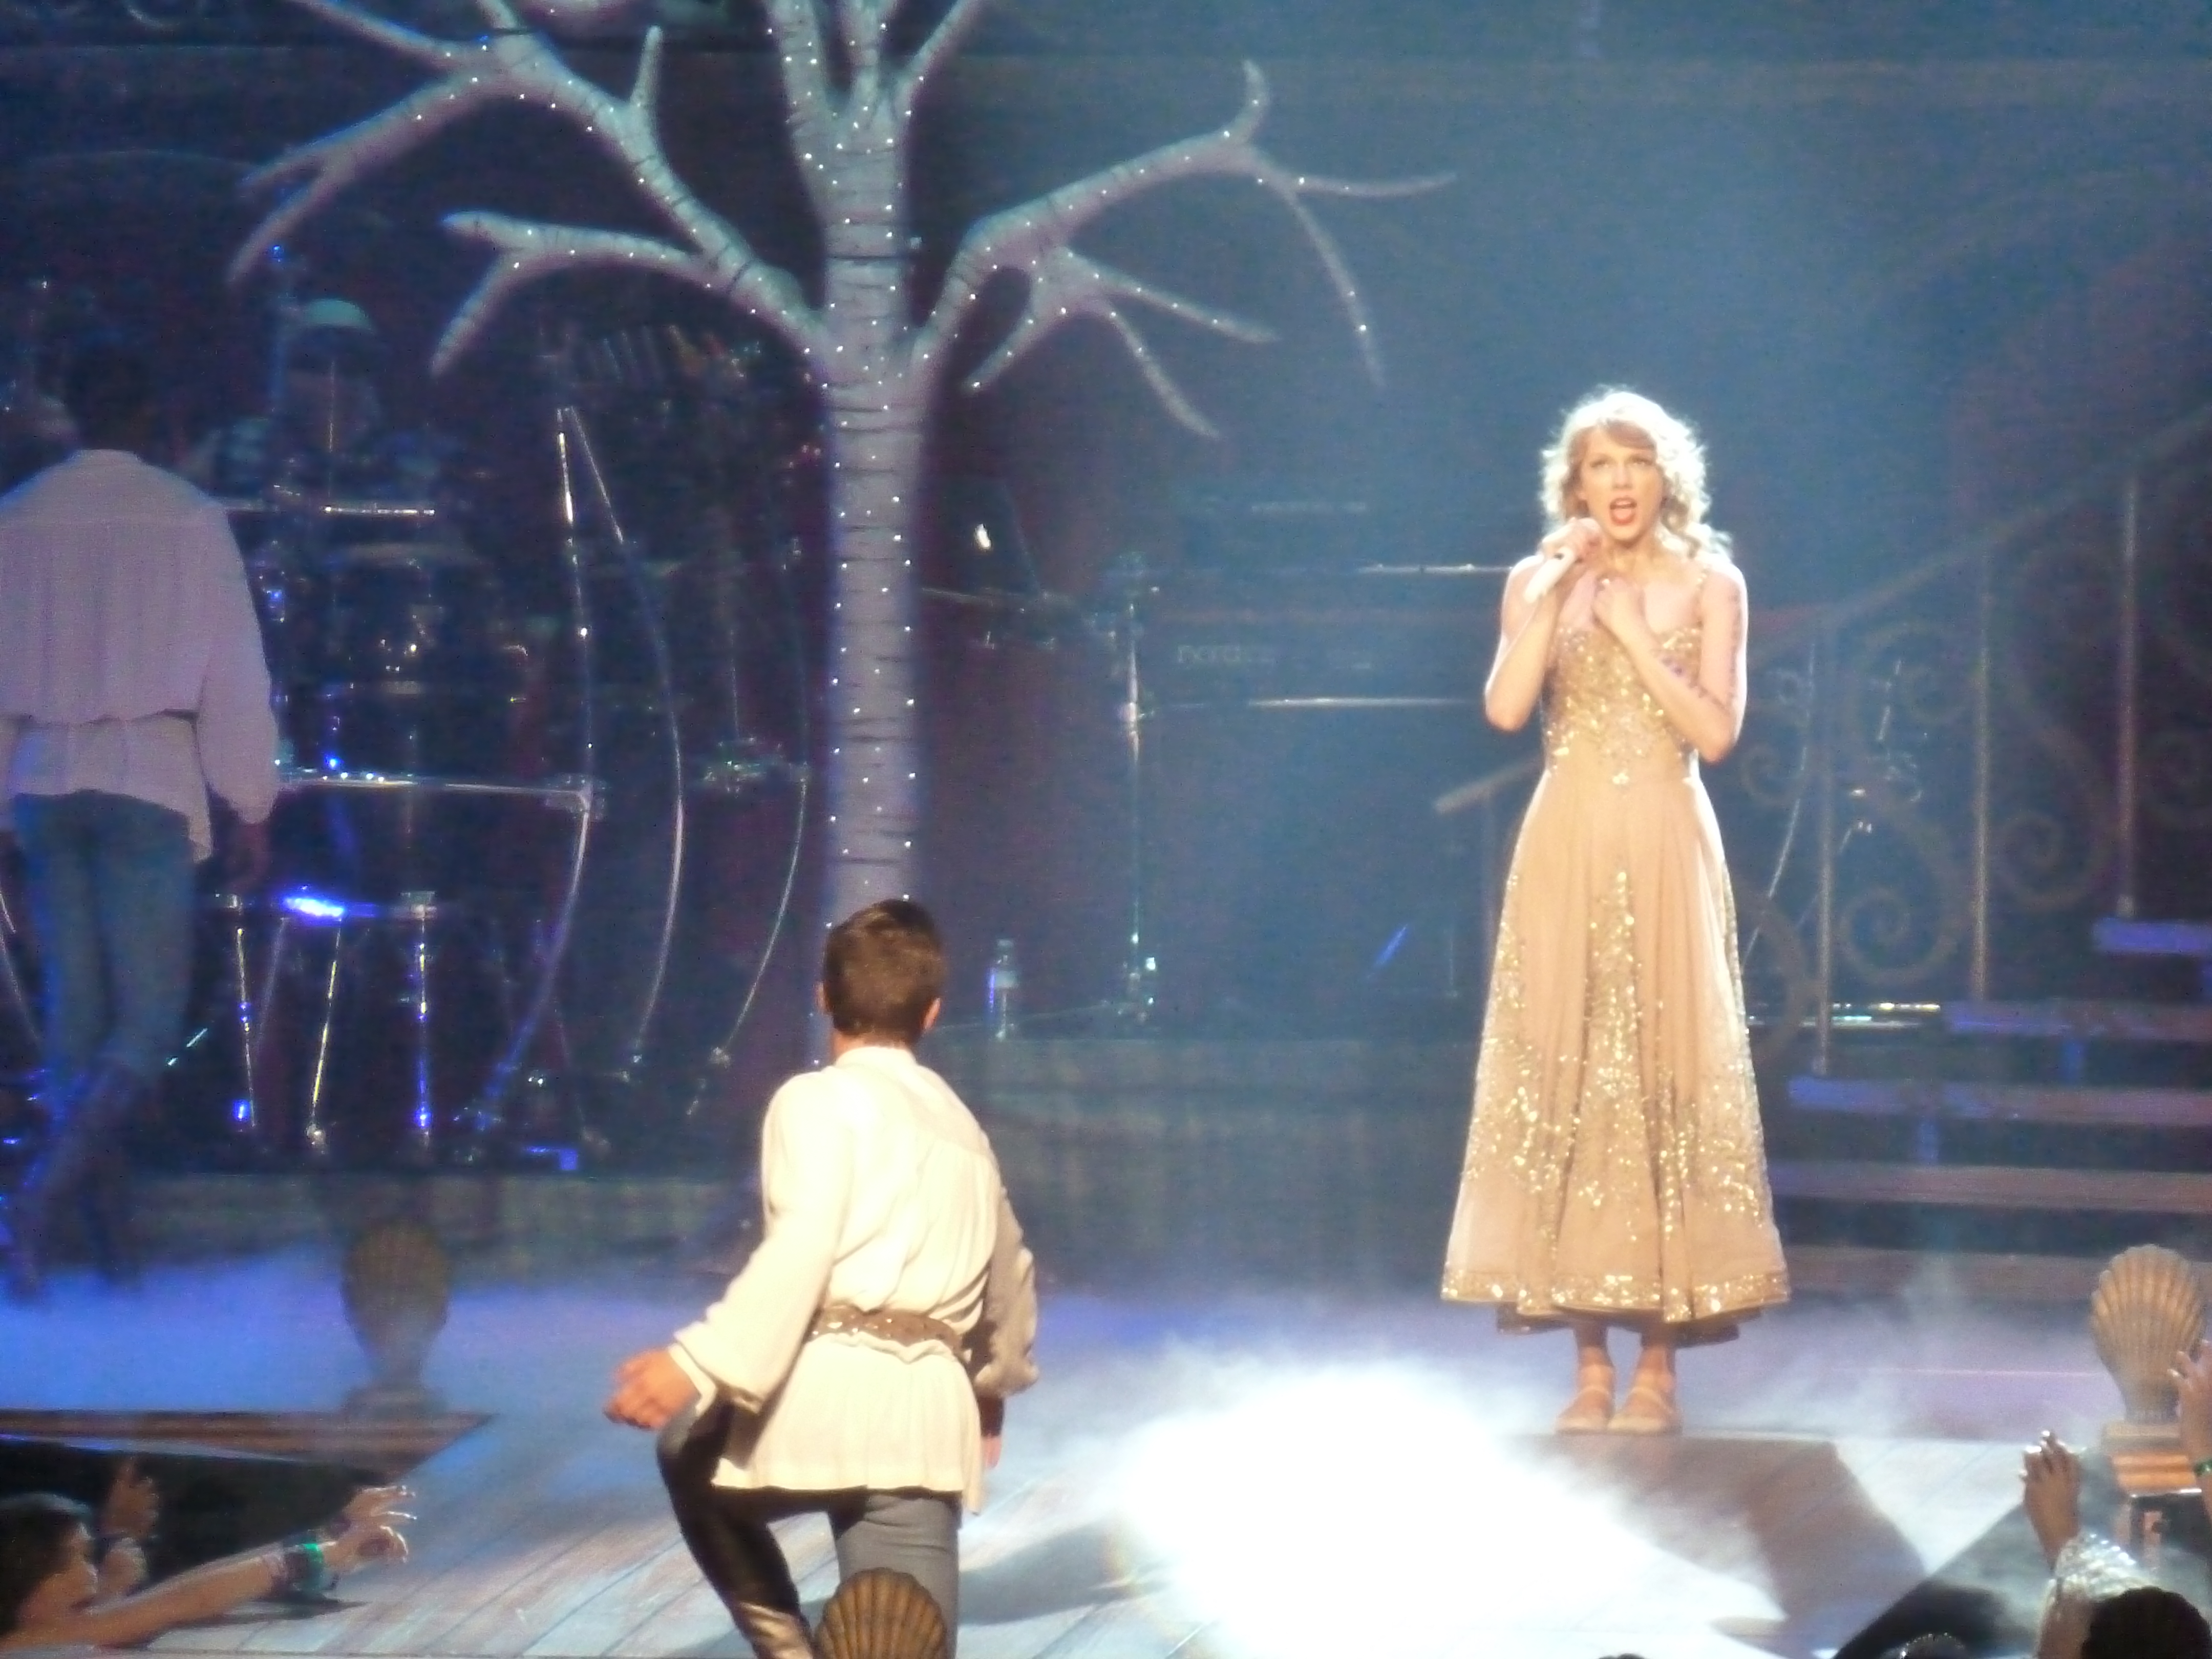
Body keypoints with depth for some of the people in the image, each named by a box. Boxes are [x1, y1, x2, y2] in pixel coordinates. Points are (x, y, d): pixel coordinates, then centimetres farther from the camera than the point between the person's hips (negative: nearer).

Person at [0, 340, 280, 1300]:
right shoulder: (187, 519, -4)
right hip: (149, 780, -4)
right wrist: (252, 806, 5)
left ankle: (115, 1242, 11)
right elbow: (233, 672, -3)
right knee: (148, 1014, -3)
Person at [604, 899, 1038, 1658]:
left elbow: (802, 1249, -16)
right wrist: (997, 1381, 59)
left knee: (690, 1451, 27)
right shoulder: (960, 1124, 25)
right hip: (931, 1419, 5)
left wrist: (701, 1363, -25)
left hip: (820, 1398, -5)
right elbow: (1010, 1273, 40)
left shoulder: (819, 1100, 3)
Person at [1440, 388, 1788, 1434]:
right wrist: (1554, 593, -12)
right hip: (1568, 852, 1)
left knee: (1666, 1079, -3)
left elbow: (1717, 731, -6)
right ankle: (1590, 1363, 3)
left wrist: (1631, 632, -10)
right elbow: (1505, 709, -8)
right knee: (1566, 1080, -1)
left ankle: (1658, 1365, 0)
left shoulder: (1709, 585, 4)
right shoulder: (1538, 581, 7)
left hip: (1666, 856, -1)